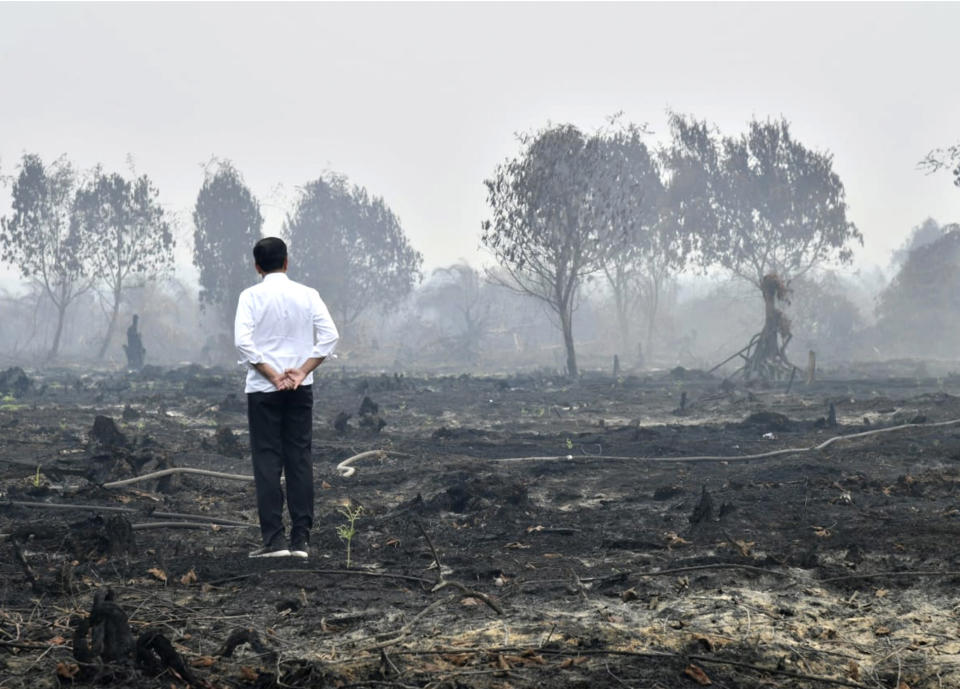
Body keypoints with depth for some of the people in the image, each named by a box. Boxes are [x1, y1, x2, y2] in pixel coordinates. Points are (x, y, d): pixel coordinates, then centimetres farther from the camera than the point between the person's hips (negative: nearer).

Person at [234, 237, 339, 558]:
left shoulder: (251, 296, -5)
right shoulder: (307, 295, 3)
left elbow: (243, 342, -15)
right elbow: (329, 336, -5)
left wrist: (271, 375, -9)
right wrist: (301, 371, -6)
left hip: (263, 389, -2)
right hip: (301, 388, 2)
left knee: (267, 462, 0)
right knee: (300, 460, 5)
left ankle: (274, 539, -4)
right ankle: (301, 540, 4)